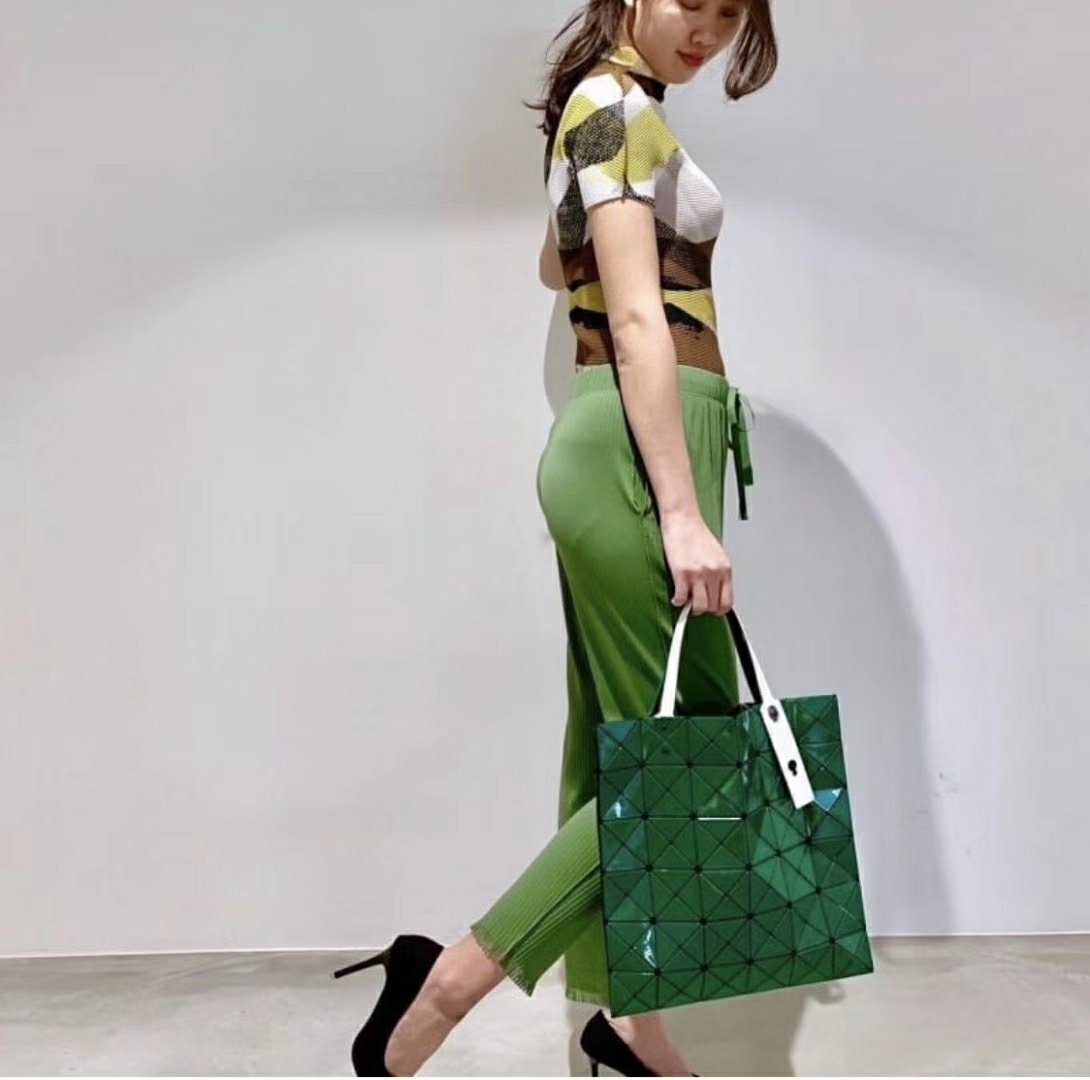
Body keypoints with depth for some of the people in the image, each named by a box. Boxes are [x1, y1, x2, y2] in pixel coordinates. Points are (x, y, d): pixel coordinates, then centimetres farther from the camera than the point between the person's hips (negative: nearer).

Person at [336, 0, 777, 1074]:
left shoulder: (610, 107, 21)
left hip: (600, 448, 10)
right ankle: (441, 988, -6)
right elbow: (635, 320, -19)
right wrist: (682, 511, -24)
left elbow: (557, 266, 36)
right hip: (639, 455, -10)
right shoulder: (621, 107, -9)